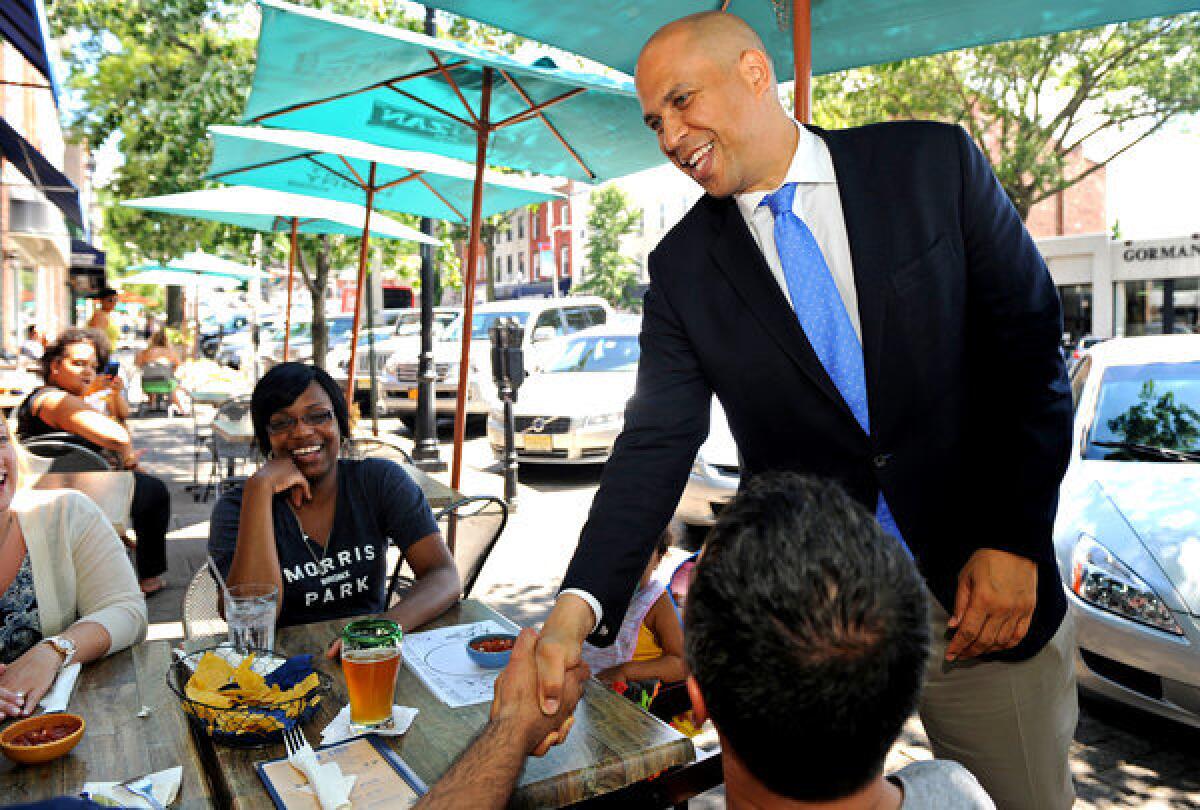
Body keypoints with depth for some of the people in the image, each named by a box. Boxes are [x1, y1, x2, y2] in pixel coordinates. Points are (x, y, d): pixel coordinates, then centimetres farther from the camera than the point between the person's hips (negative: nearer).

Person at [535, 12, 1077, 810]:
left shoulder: (933, 162, -4)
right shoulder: (683, 267, -3)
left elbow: (1031, 346, -2)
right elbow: (657, 444, -9)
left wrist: (1014, 539, -9)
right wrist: (577, 609, -21)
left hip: (983, 592, 1)